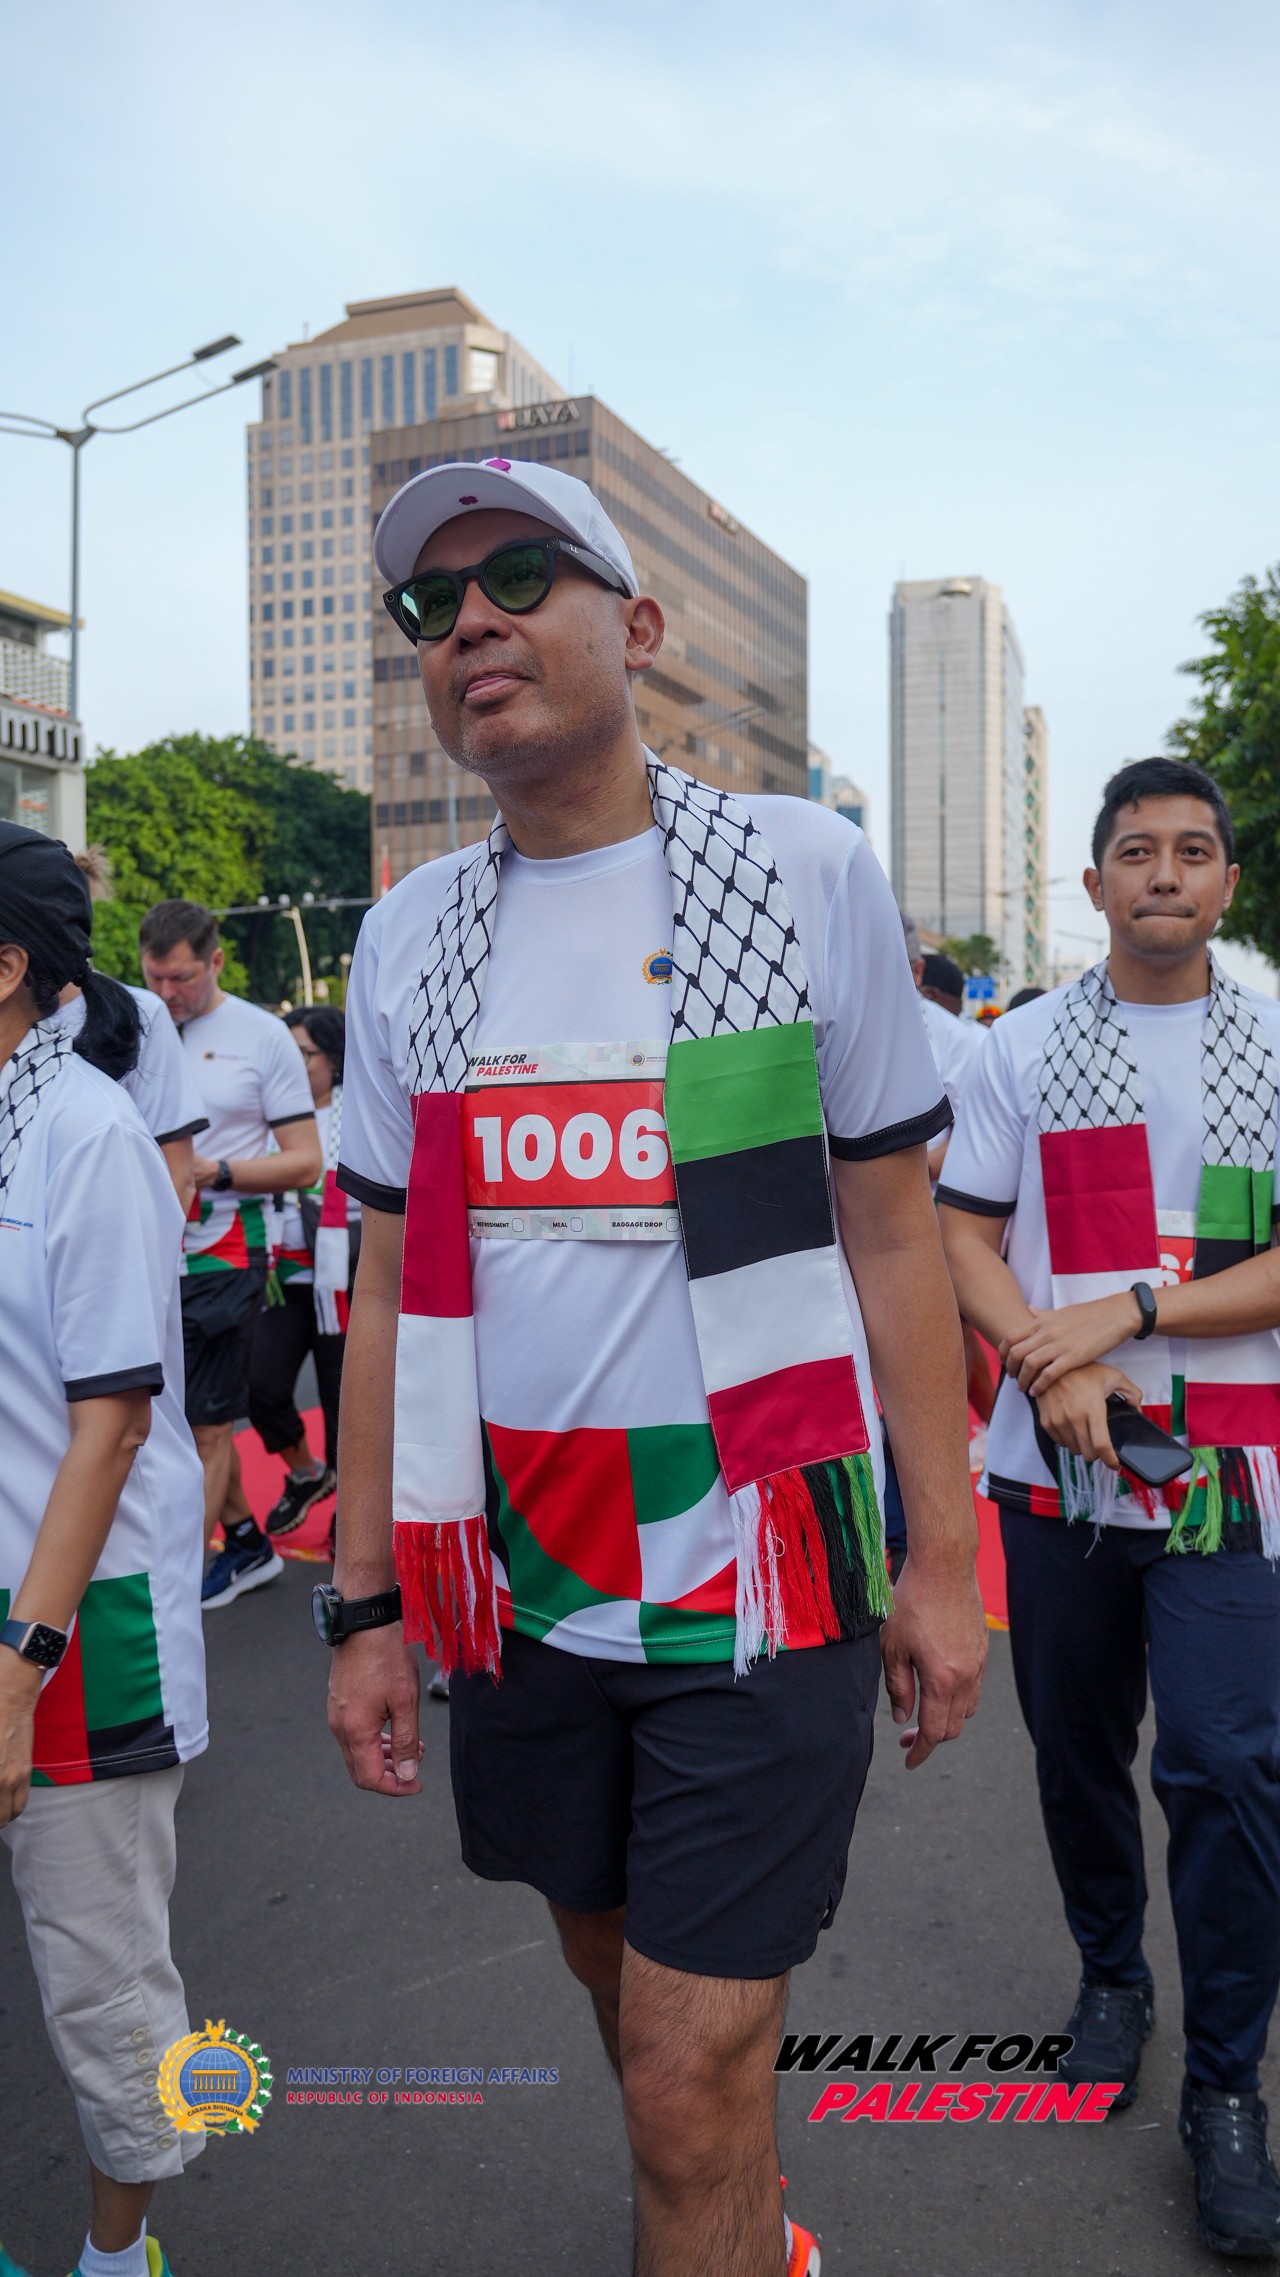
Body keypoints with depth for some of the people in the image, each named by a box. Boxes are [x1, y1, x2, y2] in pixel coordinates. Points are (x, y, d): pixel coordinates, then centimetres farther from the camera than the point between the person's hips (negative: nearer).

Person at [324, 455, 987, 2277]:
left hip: (762, 1575, -4)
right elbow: (394, 1287, 6)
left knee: (691, 2093, 0)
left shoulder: (804, 872, -5)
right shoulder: (409, 937, 4)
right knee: (627, 1982, 23)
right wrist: (367, 1606, 4)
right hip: (518, 1587, 4)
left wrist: (943, 1562, -5)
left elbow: (893, 1236, -3)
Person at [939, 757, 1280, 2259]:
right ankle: (1110, 1979, 39)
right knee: (1076, 1751, 14)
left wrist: (1128, 1312, -15)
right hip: (1057, 1465, 2)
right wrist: (1056, 1367, -13)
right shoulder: (1024, 1045, 5)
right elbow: (961, 1237, 2)